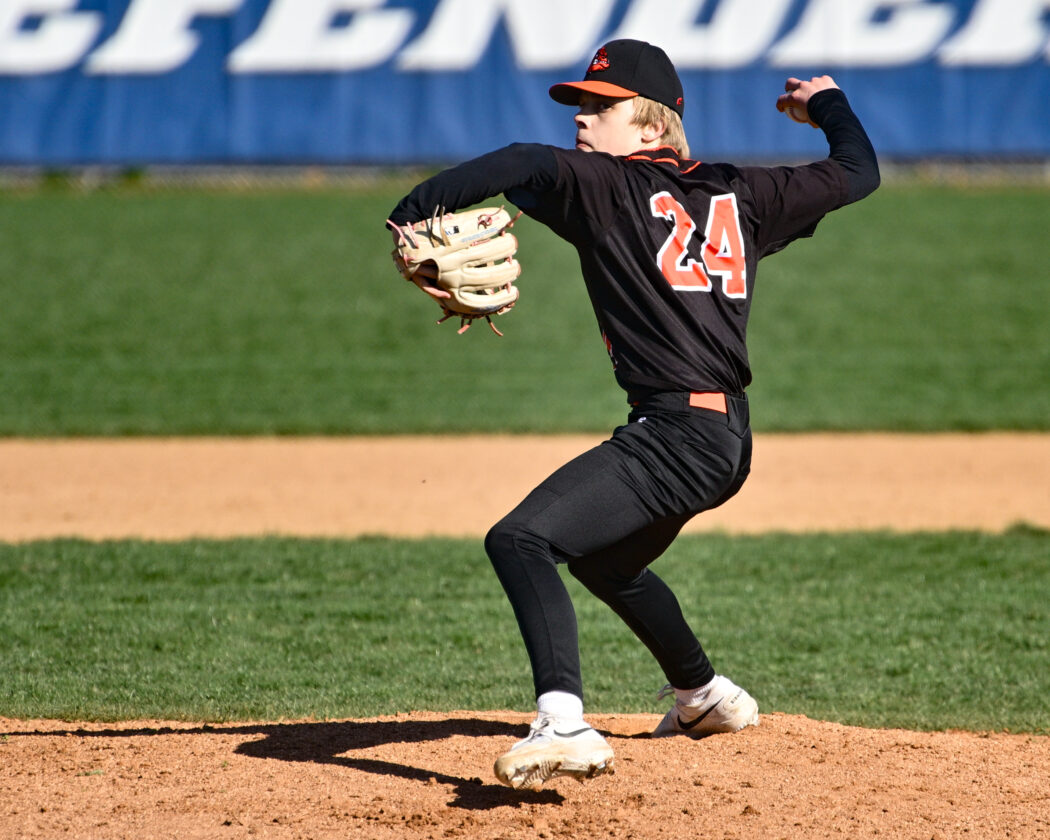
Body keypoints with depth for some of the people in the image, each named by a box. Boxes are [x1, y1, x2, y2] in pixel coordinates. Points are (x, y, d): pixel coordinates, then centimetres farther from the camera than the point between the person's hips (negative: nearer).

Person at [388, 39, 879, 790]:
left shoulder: (609, 185, -3)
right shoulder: (738, 194, 15)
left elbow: (526, 165, -23)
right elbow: (858, 173, 24)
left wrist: (416, 212, -24)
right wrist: (827, 103, 43)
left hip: (677, 433, -9)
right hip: (730, 440, 9)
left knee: (520, 540, -23)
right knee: (605, 556, 35)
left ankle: (563, 725, -41)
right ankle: (704, 695, 53)